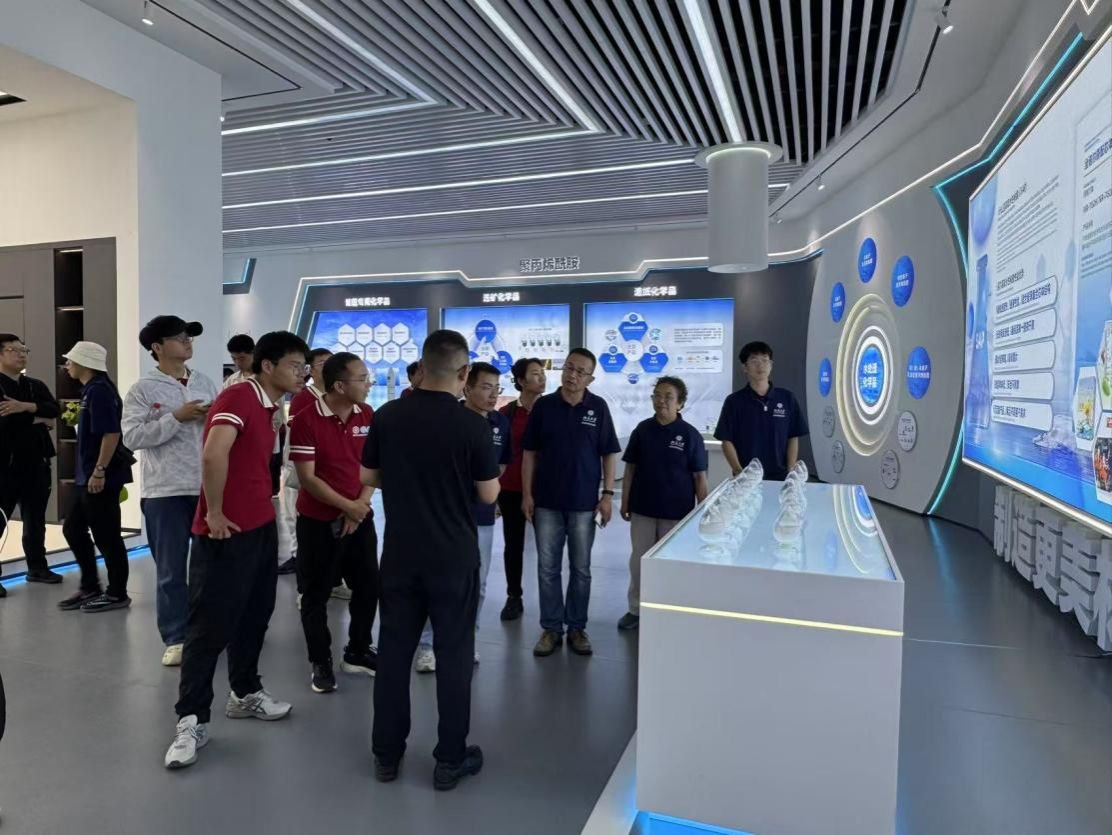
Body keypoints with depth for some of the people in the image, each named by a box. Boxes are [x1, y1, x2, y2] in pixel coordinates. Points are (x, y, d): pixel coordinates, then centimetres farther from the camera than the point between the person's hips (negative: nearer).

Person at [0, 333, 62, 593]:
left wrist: (25, 407, -19)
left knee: (35, 520, 14)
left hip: (36, 464, 6)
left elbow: (55, 409, -4)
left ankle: (37, 567, 26)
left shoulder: (36, 386, 12)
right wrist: (37, 419, -9)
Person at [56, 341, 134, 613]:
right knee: (73, 529, 17)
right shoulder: (91, 390, 15)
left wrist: (99, 471, -25)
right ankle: (90, 587, 27)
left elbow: (111, 433, -24)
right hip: (86, 476, 10)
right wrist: (88, 473, 22)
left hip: (101, 478, -10)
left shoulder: (99, 391, -16)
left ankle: (117, 594, 11)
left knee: (106, 536, -1)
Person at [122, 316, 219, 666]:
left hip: (210, 487, 4)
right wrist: (177, 417, -17)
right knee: (171, 570, 5)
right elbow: (132, 436, -12)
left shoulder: (206, 383, 10)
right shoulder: (143, 390, -2)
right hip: (166, 491, -4)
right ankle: (176, 638, 18)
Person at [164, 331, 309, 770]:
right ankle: (192, 719, 12)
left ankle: (245, 693, 34)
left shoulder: (273, 409, 11)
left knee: (254, 617, 18)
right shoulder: (238, 397, -18)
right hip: (227, 532, -9)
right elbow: (213, 453, -31)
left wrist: (262, 505, 17)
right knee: (210, 626, 1)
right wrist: (215, 513, -22)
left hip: (262, 527, 9)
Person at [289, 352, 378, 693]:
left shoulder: (367, 415, 0)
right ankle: (321, 662, 23)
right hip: (318, 520, -5)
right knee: (316, 594, 7)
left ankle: (358, 652, 29)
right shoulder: (306, 420, -16)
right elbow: (307, 478, -17)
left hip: (359, 517, 5)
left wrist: (362, 503, -10)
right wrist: (347, 506, -17)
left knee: (369, 587, 11)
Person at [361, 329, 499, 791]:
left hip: (400, 553, 3)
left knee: (394, 650, 14)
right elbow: (489, 494, -7)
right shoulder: (472, 425, -14)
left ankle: (386, 753, 26)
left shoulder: (387, 416, -4)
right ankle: (450, 759, 18)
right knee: (453, 654, 8)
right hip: (454, 557, -3)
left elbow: (368, 477, 7)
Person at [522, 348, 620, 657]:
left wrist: (608, 494, -5)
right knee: (548, 568, 8)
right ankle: (551, 628, 20)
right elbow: (530, 453, 2)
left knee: (581, 569, 10)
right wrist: (527, 494, -2)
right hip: (546, 501, 1)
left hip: (584, 502, 0)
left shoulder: (598, 407, -2)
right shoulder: (543, 405, -1)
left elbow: (609, 454, 1)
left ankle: (577, 628, 24)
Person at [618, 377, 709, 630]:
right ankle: (636, 609, 26)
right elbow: (630, 468, 5)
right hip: (643, 508, 3)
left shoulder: (690, 434, -8)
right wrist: (625, 502, 3)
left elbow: (699, 476, -5)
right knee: (639, 561, 11)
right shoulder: (642, 429, 0)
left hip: (676, 511, -2)